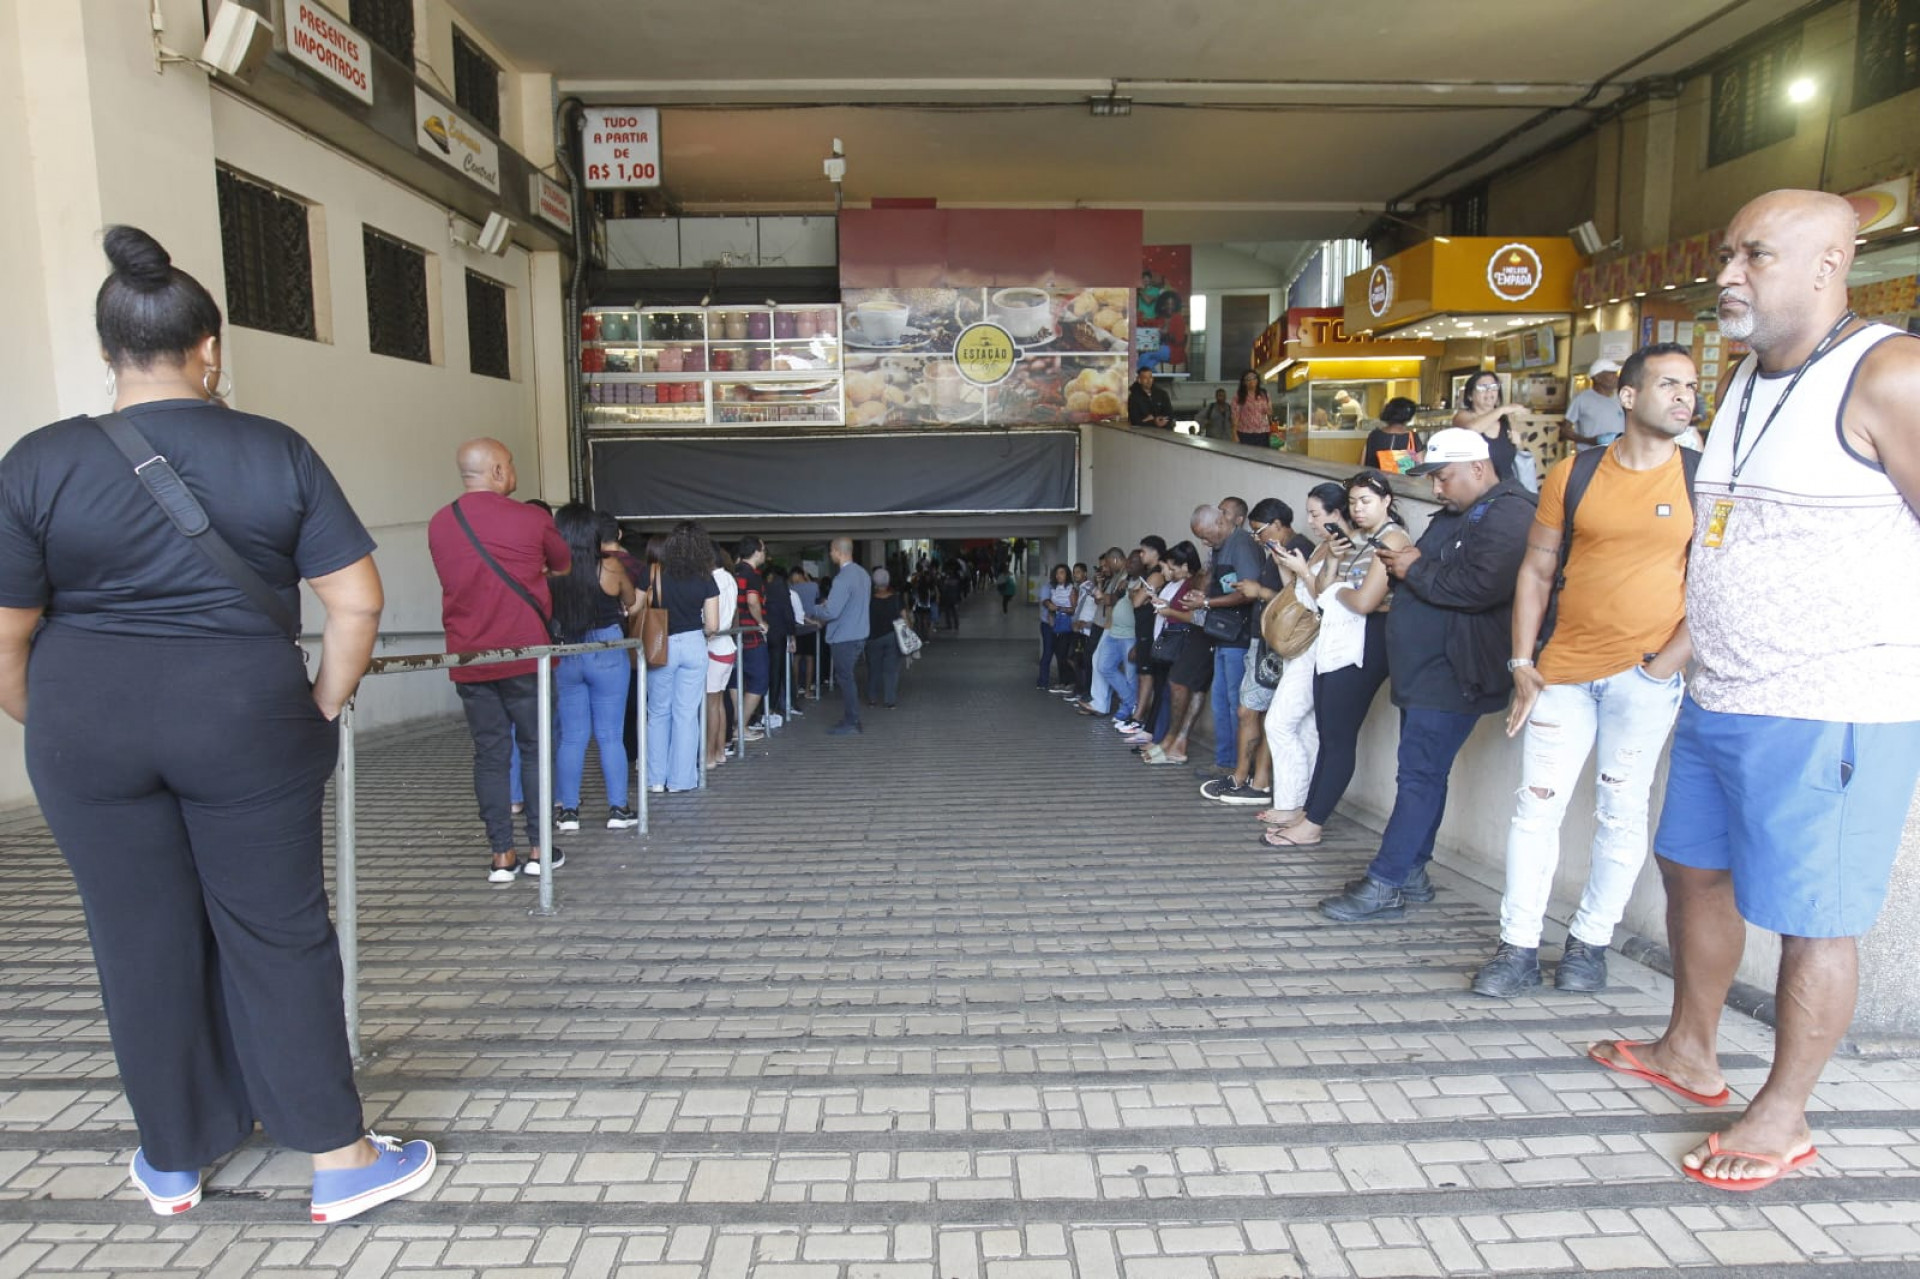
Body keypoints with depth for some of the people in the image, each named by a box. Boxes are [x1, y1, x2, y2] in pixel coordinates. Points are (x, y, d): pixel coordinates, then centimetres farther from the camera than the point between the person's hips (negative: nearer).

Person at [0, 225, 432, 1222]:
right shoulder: (278, 452, -5)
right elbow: (357, 602, -8)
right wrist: (323, 709, 3)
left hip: (88, 728, 2)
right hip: (245, 722, -1)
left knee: (142, 941, 14)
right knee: (278, 934, 8)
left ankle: (174, 1163, 32)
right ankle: (339, 1159, 17)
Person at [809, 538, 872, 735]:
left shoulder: (842, 578, -21)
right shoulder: (862, 573, 9)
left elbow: (831, 612, -23)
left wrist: (816, 609, -2)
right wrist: (829, 603, 17)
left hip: (844, 637, -9)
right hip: (859, 634, 9)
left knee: (844, 678, 1)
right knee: (845, 677, 18)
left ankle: (851, 722, 9)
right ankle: (852, 717, 24)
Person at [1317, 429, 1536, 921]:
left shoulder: (1508, 513, -13)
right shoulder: (1456, 513, 20)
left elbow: (1481, 586, -28)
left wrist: (1416, 571, -14)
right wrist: (1401, 563, 3)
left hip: (1453, 675, -10)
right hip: (1424, 671, 10)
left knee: (1420, 777, -8)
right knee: (1422, 774, 13)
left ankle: (1384, 885, -4)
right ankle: (1410, 873, 21)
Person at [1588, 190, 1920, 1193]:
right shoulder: (1747, 379, 13)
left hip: (1832, 713, -8)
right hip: (1720, 699, 9)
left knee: (1810, 918, 5)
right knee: (1694, 871, 18)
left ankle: (1783, 1115, 23)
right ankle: (1689, 1052, 37)